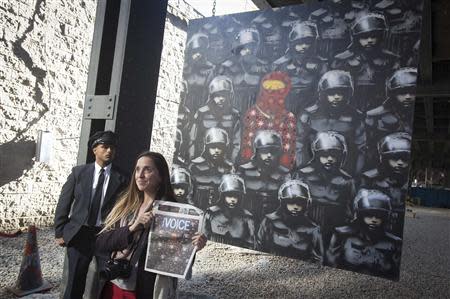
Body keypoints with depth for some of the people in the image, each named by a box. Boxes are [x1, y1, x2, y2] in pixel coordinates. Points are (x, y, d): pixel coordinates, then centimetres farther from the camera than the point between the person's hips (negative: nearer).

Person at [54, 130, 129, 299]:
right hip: (79, 233, 1)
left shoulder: (121, 178, -2)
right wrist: (60, 233, 2)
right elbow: (64, 203, 4)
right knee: (75, 282, 7)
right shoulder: (79, 172, 2)